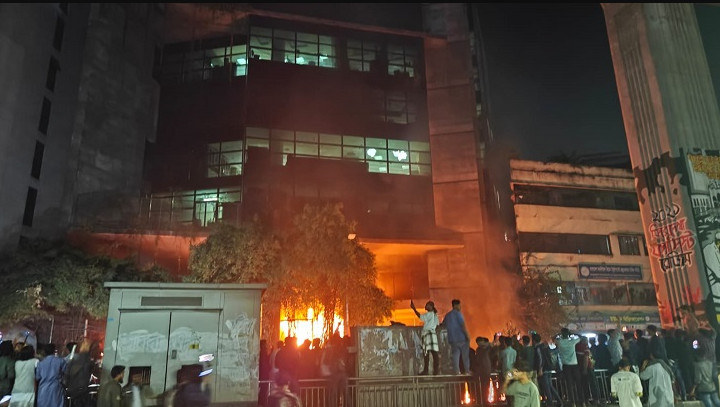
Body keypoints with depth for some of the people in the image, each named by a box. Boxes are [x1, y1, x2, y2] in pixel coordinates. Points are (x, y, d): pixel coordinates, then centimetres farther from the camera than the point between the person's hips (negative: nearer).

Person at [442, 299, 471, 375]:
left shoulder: (447, 315, 12)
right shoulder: (458, 313, -9)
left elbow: (443, 325, 21)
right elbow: (462, 325, -15)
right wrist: (467, 335, -13)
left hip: (452, 338, 6)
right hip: (461, 337, -6)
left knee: (455, 354, 6)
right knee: (465, 354, 3)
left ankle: (456, 370, 0)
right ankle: (467, 370, 3)